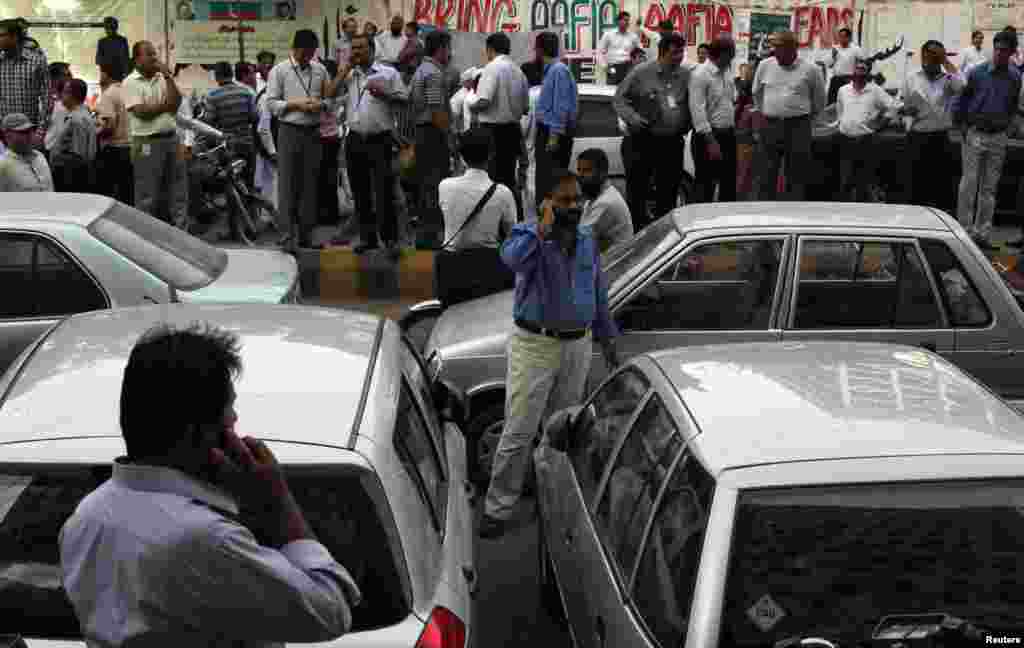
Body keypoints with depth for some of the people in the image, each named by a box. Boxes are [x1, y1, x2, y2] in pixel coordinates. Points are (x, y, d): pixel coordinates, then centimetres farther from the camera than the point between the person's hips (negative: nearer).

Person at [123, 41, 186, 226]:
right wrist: (166, 105, -2)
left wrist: (168, 77, -4)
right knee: (148, 195, 0)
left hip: (171, 138, 6)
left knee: (178, 189, 10)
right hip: (147, 143, -6)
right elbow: (141, 111, -14)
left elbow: (176, 102, -1)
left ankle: (179, 228, 19)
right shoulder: (131, 82, -4)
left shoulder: (163, 78, 12)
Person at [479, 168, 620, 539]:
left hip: (578, 347, 5)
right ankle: (499, 508, 3)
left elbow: (599, 294, 17)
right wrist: (544, 228, -34)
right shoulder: (528, 235, -10)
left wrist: (607, 339, 17)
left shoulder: (588, 241, 8)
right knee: (519, 431, -5)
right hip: (535, 345, -5)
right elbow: (512, 259, -36)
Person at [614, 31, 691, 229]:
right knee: (637, 190, 0)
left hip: (672, 143, 4)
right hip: (643, 141, -3)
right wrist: (633, 118, -14)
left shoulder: (686, 75, 7)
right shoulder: (641, 73, -3)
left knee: (668, 191, 10)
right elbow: (619, 99, 1)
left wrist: (687, 125, 2)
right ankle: (636, 230, 10)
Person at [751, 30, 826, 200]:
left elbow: (819, 99, 12)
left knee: (798, 176, 3)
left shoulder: (809, 70, -2)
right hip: (770, 126, 2)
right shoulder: (765, 66, 5)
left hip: (798, 127, -2)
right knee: (766, 174, 4)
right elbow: (757, 94, 20)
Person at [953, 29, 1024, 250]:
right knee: (969, 184, -4)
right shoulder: (977, 73, -4)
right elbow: (960, 101, 3)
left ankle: (982, 234, 13)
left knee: (989, 188, 7)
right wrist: (962, 127, -2)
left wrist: (1006, 126, 9)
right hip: (975, 134, -3)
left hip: (999, 138, 3)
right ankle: (964, 231, 2)